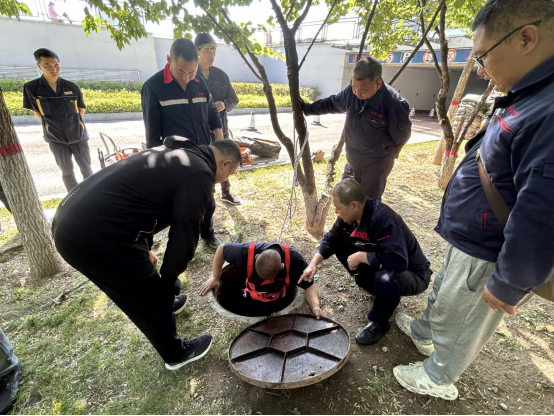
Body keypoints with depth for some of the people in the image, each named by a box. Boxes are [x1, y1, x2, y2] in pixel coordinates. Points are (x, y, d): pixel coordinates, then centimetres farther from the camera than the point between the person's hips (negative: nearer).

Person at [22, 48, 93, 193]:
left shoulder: (72, 87, -7)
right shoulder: (31, 88, -8)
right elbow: (37, 112, 4)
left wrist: (71, 123, 8)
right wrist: (52, 126, 1)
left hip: (79, 136, 1)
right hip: (56, 139, 0)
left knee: (86, 169, 8)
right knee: (67, 172, 8)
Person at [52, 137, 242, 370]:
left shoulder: (174, 155, 18)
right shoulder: (199, 173, -12)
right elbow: (184, 233, -11)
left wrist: (144, 249, 28)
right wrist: (168, 280, 3)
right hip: (93, 235, -10)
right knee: (154, 293, 9)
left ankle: (163, 308, 56)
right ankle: (176, 355, 31)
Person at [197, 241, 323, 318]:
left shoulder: (294, 259, -30)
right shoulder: (248, 252, -30)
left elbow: (310, 286, -17)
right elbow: (221, 249, -11)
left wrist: (316, 307, -36)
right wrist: (215, 277, -4)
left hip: (279, 306, -1)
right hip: (248, 302, 2)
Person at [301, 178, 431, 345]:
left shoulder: (383, 219, -35)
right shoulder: (350, 213, -12)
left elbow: (397, 261, -42)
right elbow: (331, 239, -2)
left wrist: (360, 257, -30)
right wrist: (314, 263, -16)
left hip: (412, 273, -7)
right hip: (378, 265, 7)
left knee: (385, 279, -39)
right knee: (341, 246, -5)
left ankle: (378, 323, -6)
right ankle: (377, 289, 9)